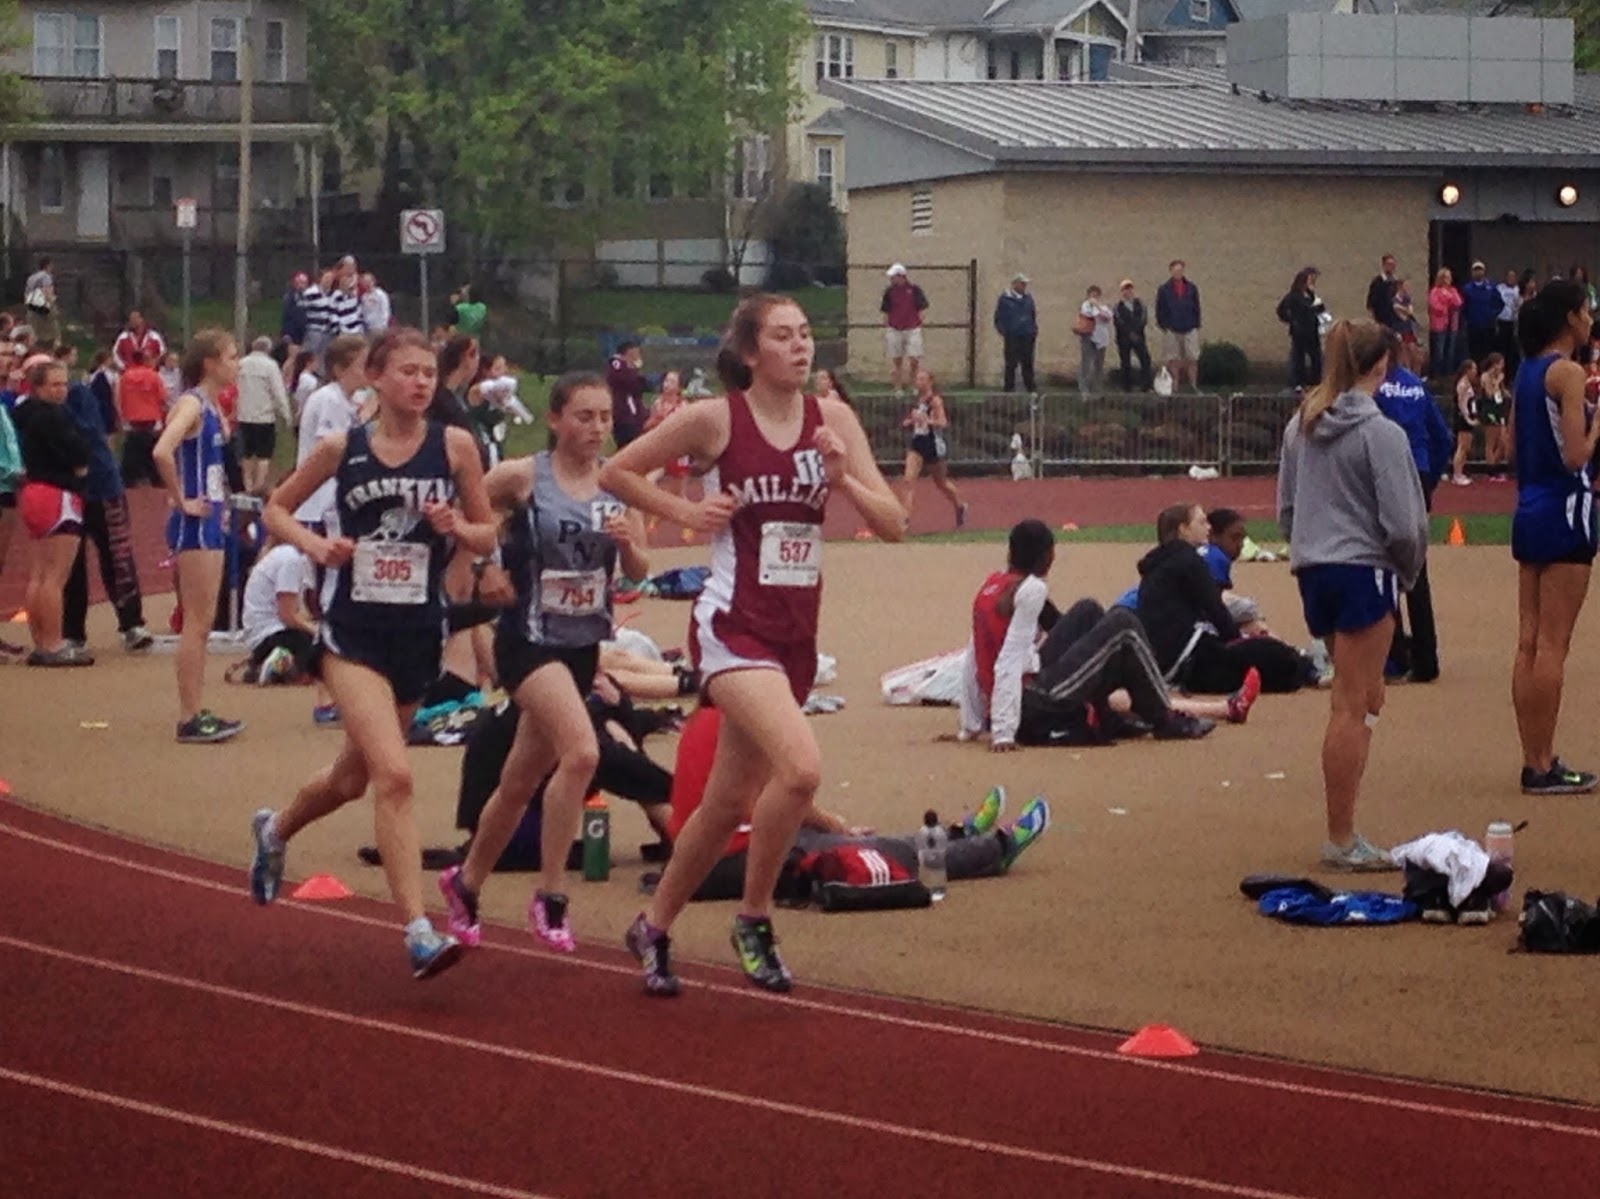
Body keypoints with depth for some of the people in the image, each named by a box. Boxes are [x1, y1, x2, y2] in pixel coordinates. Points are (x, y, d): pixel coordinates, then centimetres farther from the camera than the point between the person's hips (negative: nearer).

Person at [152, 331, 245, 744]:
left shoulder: (211, 406, 12)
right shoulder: (191, 404, -15)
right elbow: (162, 452, -31)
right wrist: (182, 502, -22)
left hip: (210, 523, 9)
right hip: (194, 525, -9)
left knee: (202, 624, 13)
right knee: (196, 623, -6)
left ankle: (197, 713, 19)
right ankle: (189, 719, -2)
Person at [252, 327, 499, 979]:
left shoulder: (453, 445, -2)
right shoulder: (342, 448, -3)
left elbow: (488, 536, 6)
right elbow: (276, 508, 10)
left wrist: (459, 527, -16)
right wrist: (315, 545, -9)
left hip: (419, 632, 3)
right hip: (353, 631, -3)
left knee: (354, 776, 20)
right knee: (393, 774, -20)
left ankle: (275, 830, 52)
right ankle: (419, 932, -22)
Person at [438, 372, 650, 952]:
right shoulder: (522, 477, -10)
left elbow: (639, 571, 3)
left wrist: (628, 542, -16)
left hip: (584, 644, 5)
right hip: (529, 639, -5)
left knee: (520, 782, 16)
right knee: (581, 751, -26)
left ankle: (466, 882, 38)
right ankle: (550, 896, -15)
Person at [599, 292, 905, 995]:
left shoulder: (831, 419, 3)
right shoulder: (715, 419, -8)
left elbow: (893, 524, 2)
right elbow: (617, 473, 3)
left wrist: (844, 480, -14)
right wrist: (687, 513, -7)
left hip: (796, 633, 6)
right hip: (733, 627, -6)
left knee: (730, 802, 14)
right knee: (800, 767, -26)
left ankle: (654, 928, 33)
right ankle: (753, 921, -7)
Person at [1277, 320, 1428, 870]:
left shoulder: (1301, 426, 7)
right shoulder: (1381, 434, -14)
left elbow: (1285, 507, 13)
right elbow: (1403, 524, -13)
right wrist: (1408, 571, 4)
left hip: (1311, 570, 7)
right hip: (1362, 571, -7)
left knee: (1364, 699, 17)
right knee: (1351, 707, -2)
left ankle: (1343, 831, 15)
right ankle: (1342, 841, 3)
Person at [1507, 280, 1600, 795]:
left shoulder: (1526, 372, 11)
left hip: (1529, 513, 9)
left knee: (1529, 644, 9)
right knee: (1551, 646, -5)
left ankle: (1536, 761, 13)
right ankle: (1544, 767, -3)